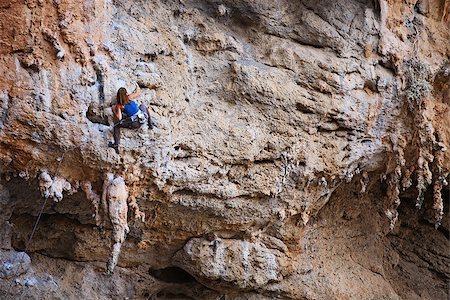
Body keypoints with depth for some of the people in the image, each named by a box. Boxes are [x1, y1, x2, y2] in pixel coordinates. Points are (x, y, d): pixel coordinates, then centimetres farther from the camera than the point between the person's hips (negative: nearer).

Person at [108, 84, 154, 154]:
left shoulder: (119, 105, -6)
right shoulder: (130, 97, -4)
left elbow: (119, 118, -9)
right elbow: (138, 92, 14)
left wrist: (114, 110, 7)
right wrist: (137, 86, 35)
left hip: (134, 124, -2)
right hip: (143, 118, 2)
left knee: (116, 125, 15)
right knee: (143, 106, 33)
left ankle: (116, 145, 6)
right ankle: (150, 124, 38)